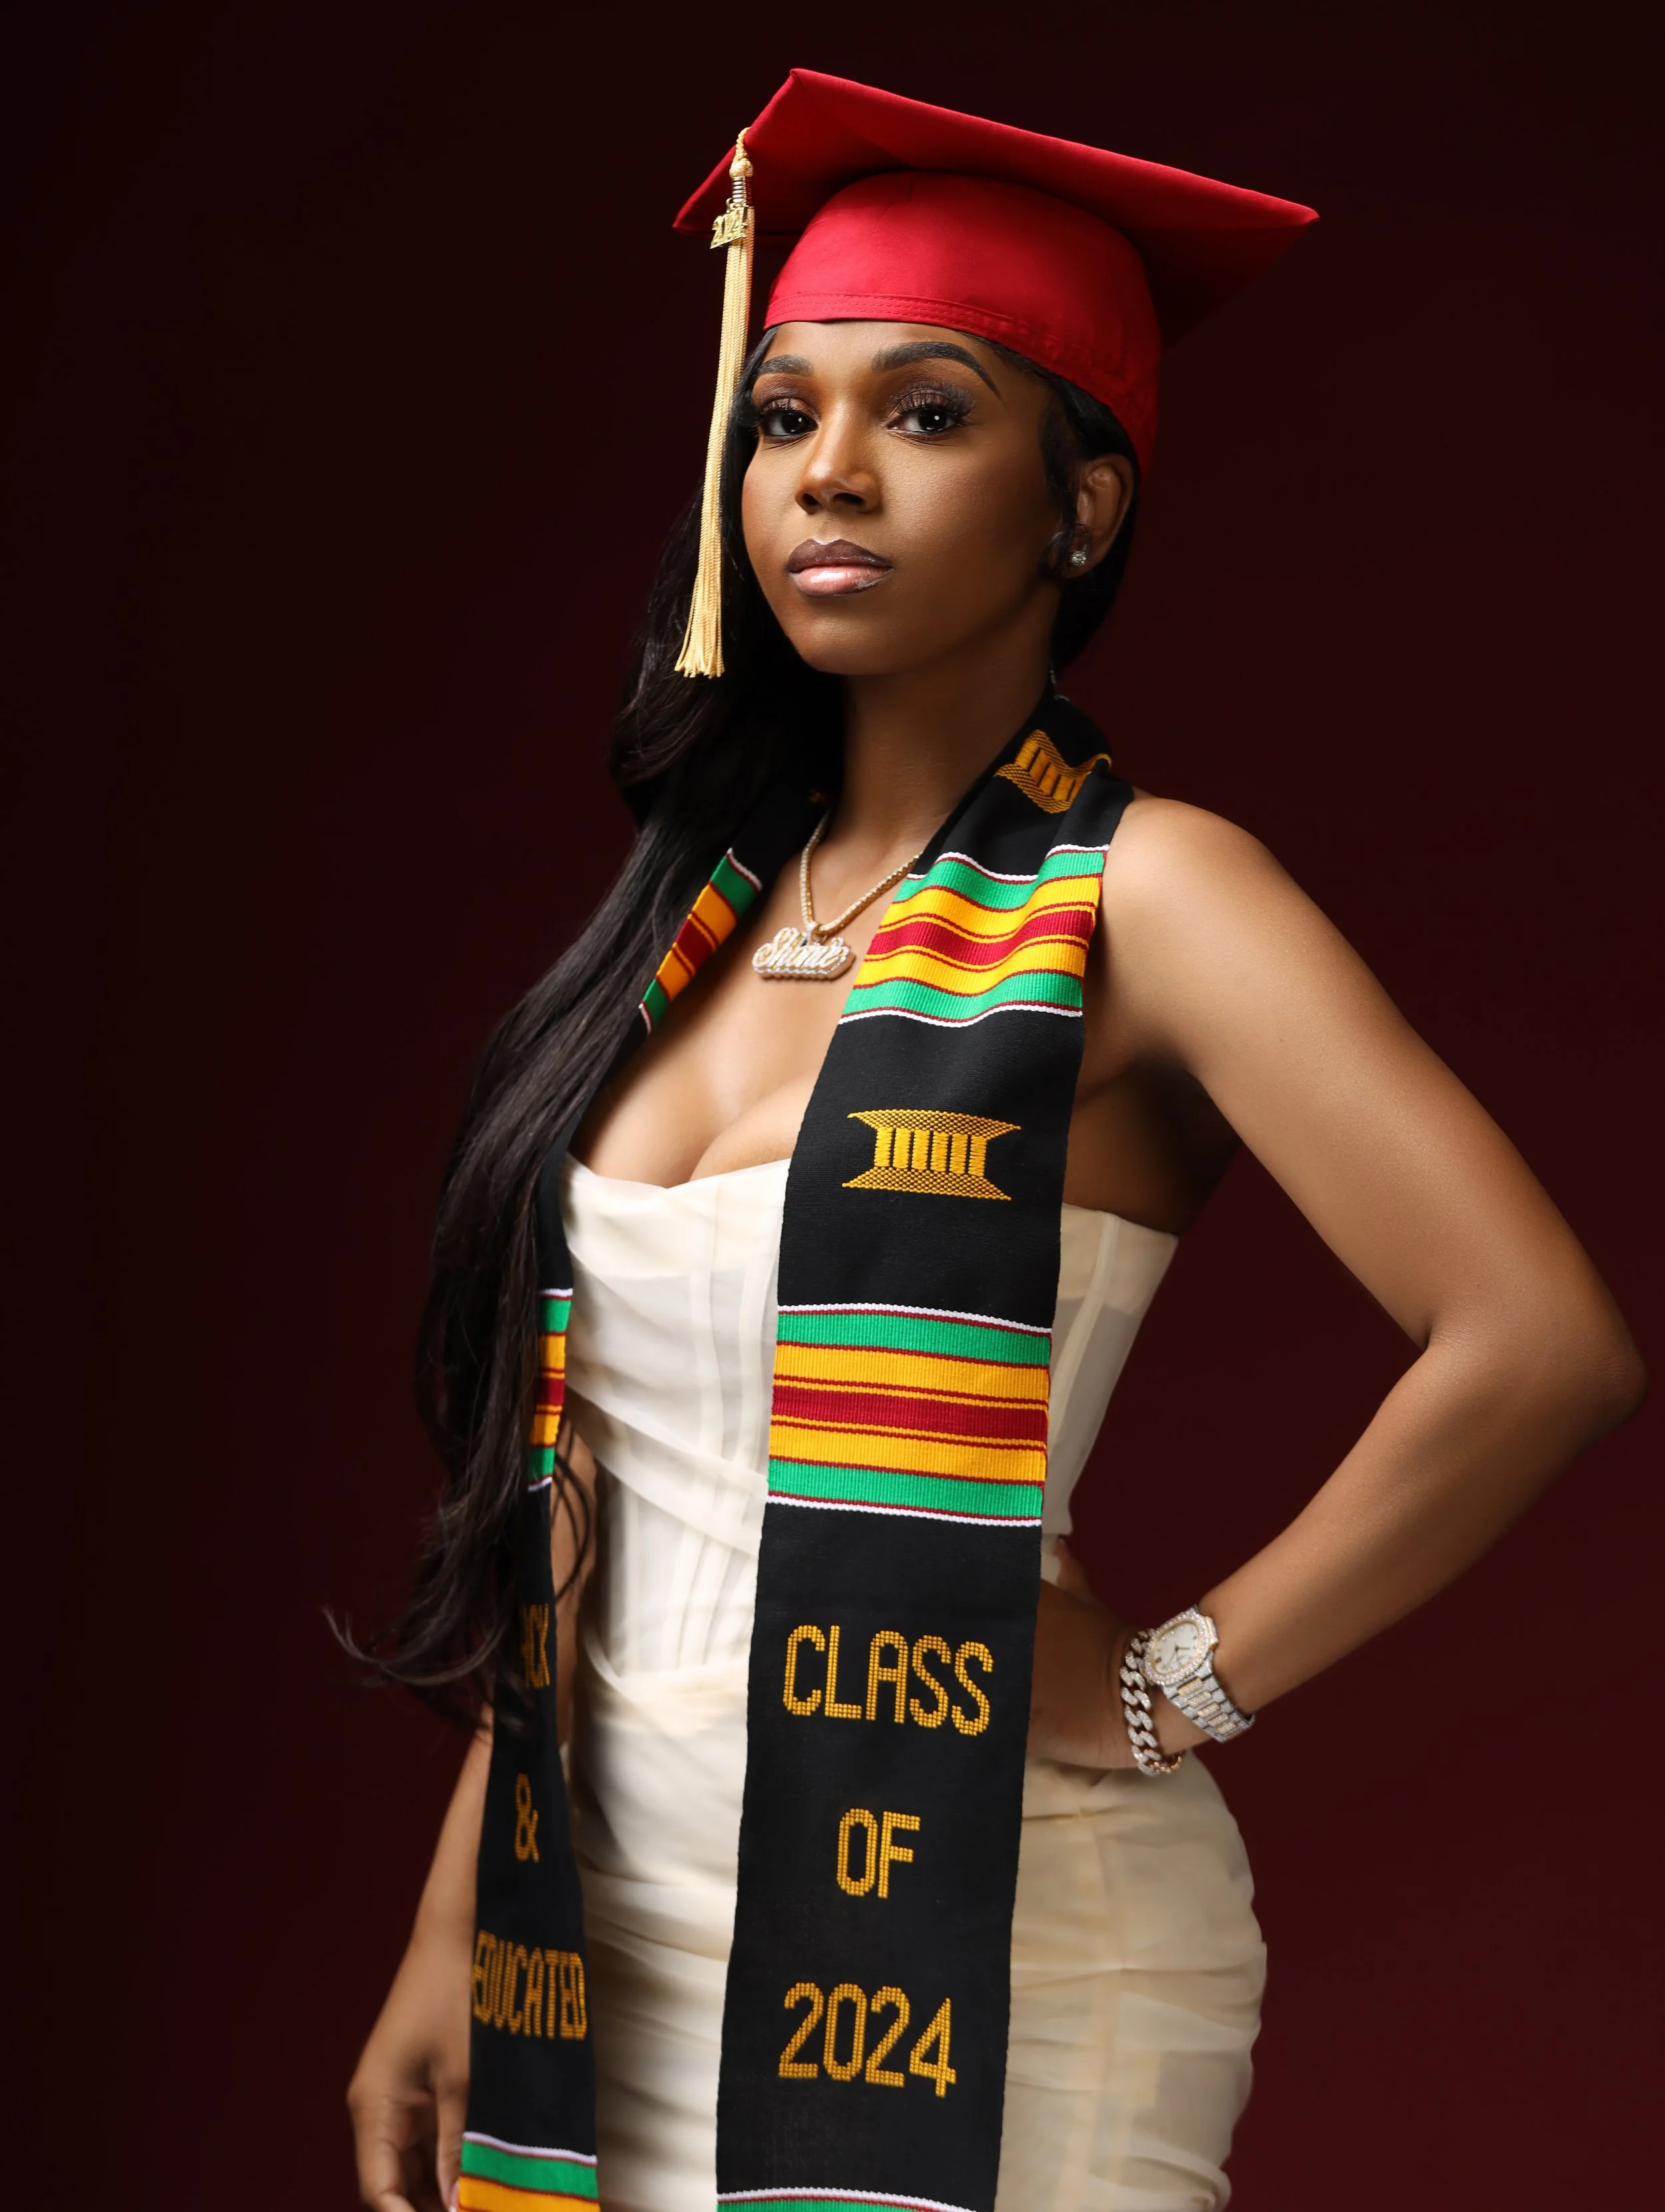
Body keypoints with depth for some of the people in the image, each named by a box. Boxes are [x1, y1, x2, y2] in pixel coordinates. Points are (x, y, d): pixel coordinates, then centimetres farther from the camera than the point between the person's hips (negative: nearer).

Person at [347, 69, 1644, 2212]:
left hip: (973, 1956, -6)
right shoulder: (710, 900, 6)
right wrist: (451, 1932, 5)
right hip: (625, 1937, 6)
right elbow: (598, 1490, 9)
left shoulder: (1133, 895, -13)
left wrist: (1177, 1687, -15)